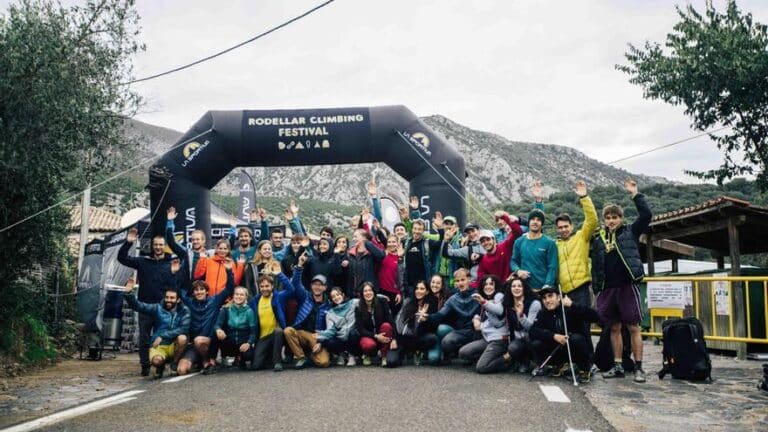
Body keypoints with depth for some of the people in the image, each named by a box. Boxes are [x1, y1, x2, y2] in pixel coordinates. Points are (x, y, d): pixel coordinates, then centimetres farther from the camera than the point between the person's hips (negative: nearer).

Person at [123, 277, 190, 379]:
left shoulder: (184, 311, -3)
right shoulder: (157, 309, 2)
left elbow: (184, 329, -16)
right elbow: (138, 306, -4)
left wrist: (163, 336, -21)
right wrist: (129, 293, -21)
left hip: (174, 346, 0)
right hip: (159, 346, 0)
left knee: (182, 338, -33)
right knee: (157, 360, -34)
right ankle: (160, 366, 7)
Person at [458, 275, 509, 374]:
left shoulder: (499, 296, -7)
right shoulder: (484, 299, 18)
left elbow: (499, 310, -28)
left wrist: (484, 302, -44)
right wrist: (476, 318, 8)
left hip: (499, 339, -8)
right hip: (486, 338, 8)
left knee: (481, 368, -20)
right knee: (463, 353, -9)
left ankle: (507, 359, -1)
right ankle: (487, 358, 3)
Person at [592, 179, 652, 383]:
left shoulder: (630, 232, 7)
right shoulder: (598, 240, 13)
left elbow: (646, 215, -6)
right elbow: (595, 266, 12)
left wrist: (634, 194, -6)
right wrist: (596, 290, 7)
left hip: (627, 286, -3)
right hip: (607, 289, 4)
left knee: (633, 327, -1)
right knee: (614, 328, 9)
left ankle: (638, 367, 4)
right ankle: (618, 366, 17)